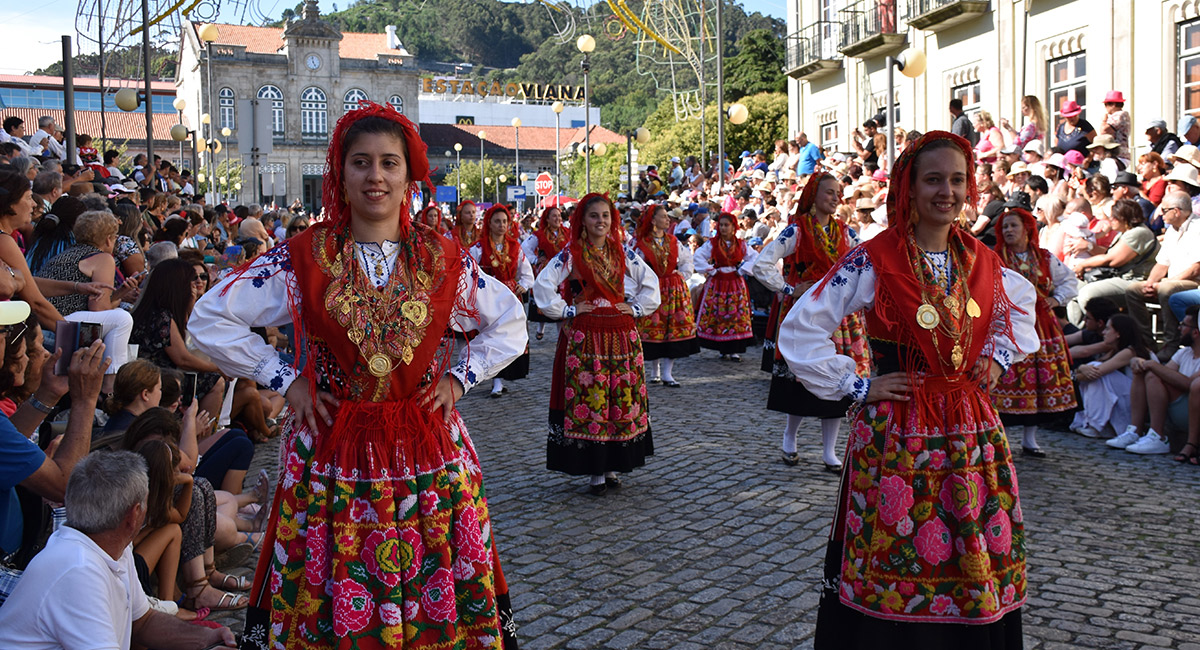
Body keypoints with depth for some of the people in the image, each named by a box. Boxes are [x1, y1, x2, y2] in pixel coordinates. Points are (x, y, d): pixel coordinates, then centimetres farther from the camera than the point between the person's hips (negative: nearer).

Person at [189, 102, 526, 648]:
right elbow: (209, 319, 0)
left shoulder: (445, 261, 2)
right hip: (331, 452, -1)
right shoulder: (302, 258, -3)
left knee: (434, 603, 7)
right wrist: (284, 380, -3)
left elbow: (510, 324, 14)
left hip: (428, 455, 2)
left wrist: (459, 378, 3)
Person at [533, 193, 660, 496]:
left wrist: (636, 308, 6)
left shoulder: (622, 253, 10)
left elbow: (651, 283, 18)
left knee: (623, 399, 5)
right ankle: (594, 471, 3)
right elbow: (543, 285, -10)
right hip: (584, 337, -4)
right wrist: (567, 310, -9)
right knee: (587, 399, -5)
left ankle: (611, 467, 17)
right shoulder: (571, 254, -2)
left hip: (621, 335, 4)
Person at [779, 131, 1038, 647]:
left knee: (976, 561, 10)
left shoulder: (981, 262, 5)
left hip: (972, 432, 5)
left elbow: (1022, 303, 27)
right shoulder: (872, 261, -11)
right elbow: (799, 331, -11)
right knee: (896, 562, 0)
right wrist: (857, 387, -10)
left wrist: (999, 354, 12)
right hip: (896, 438, -5)